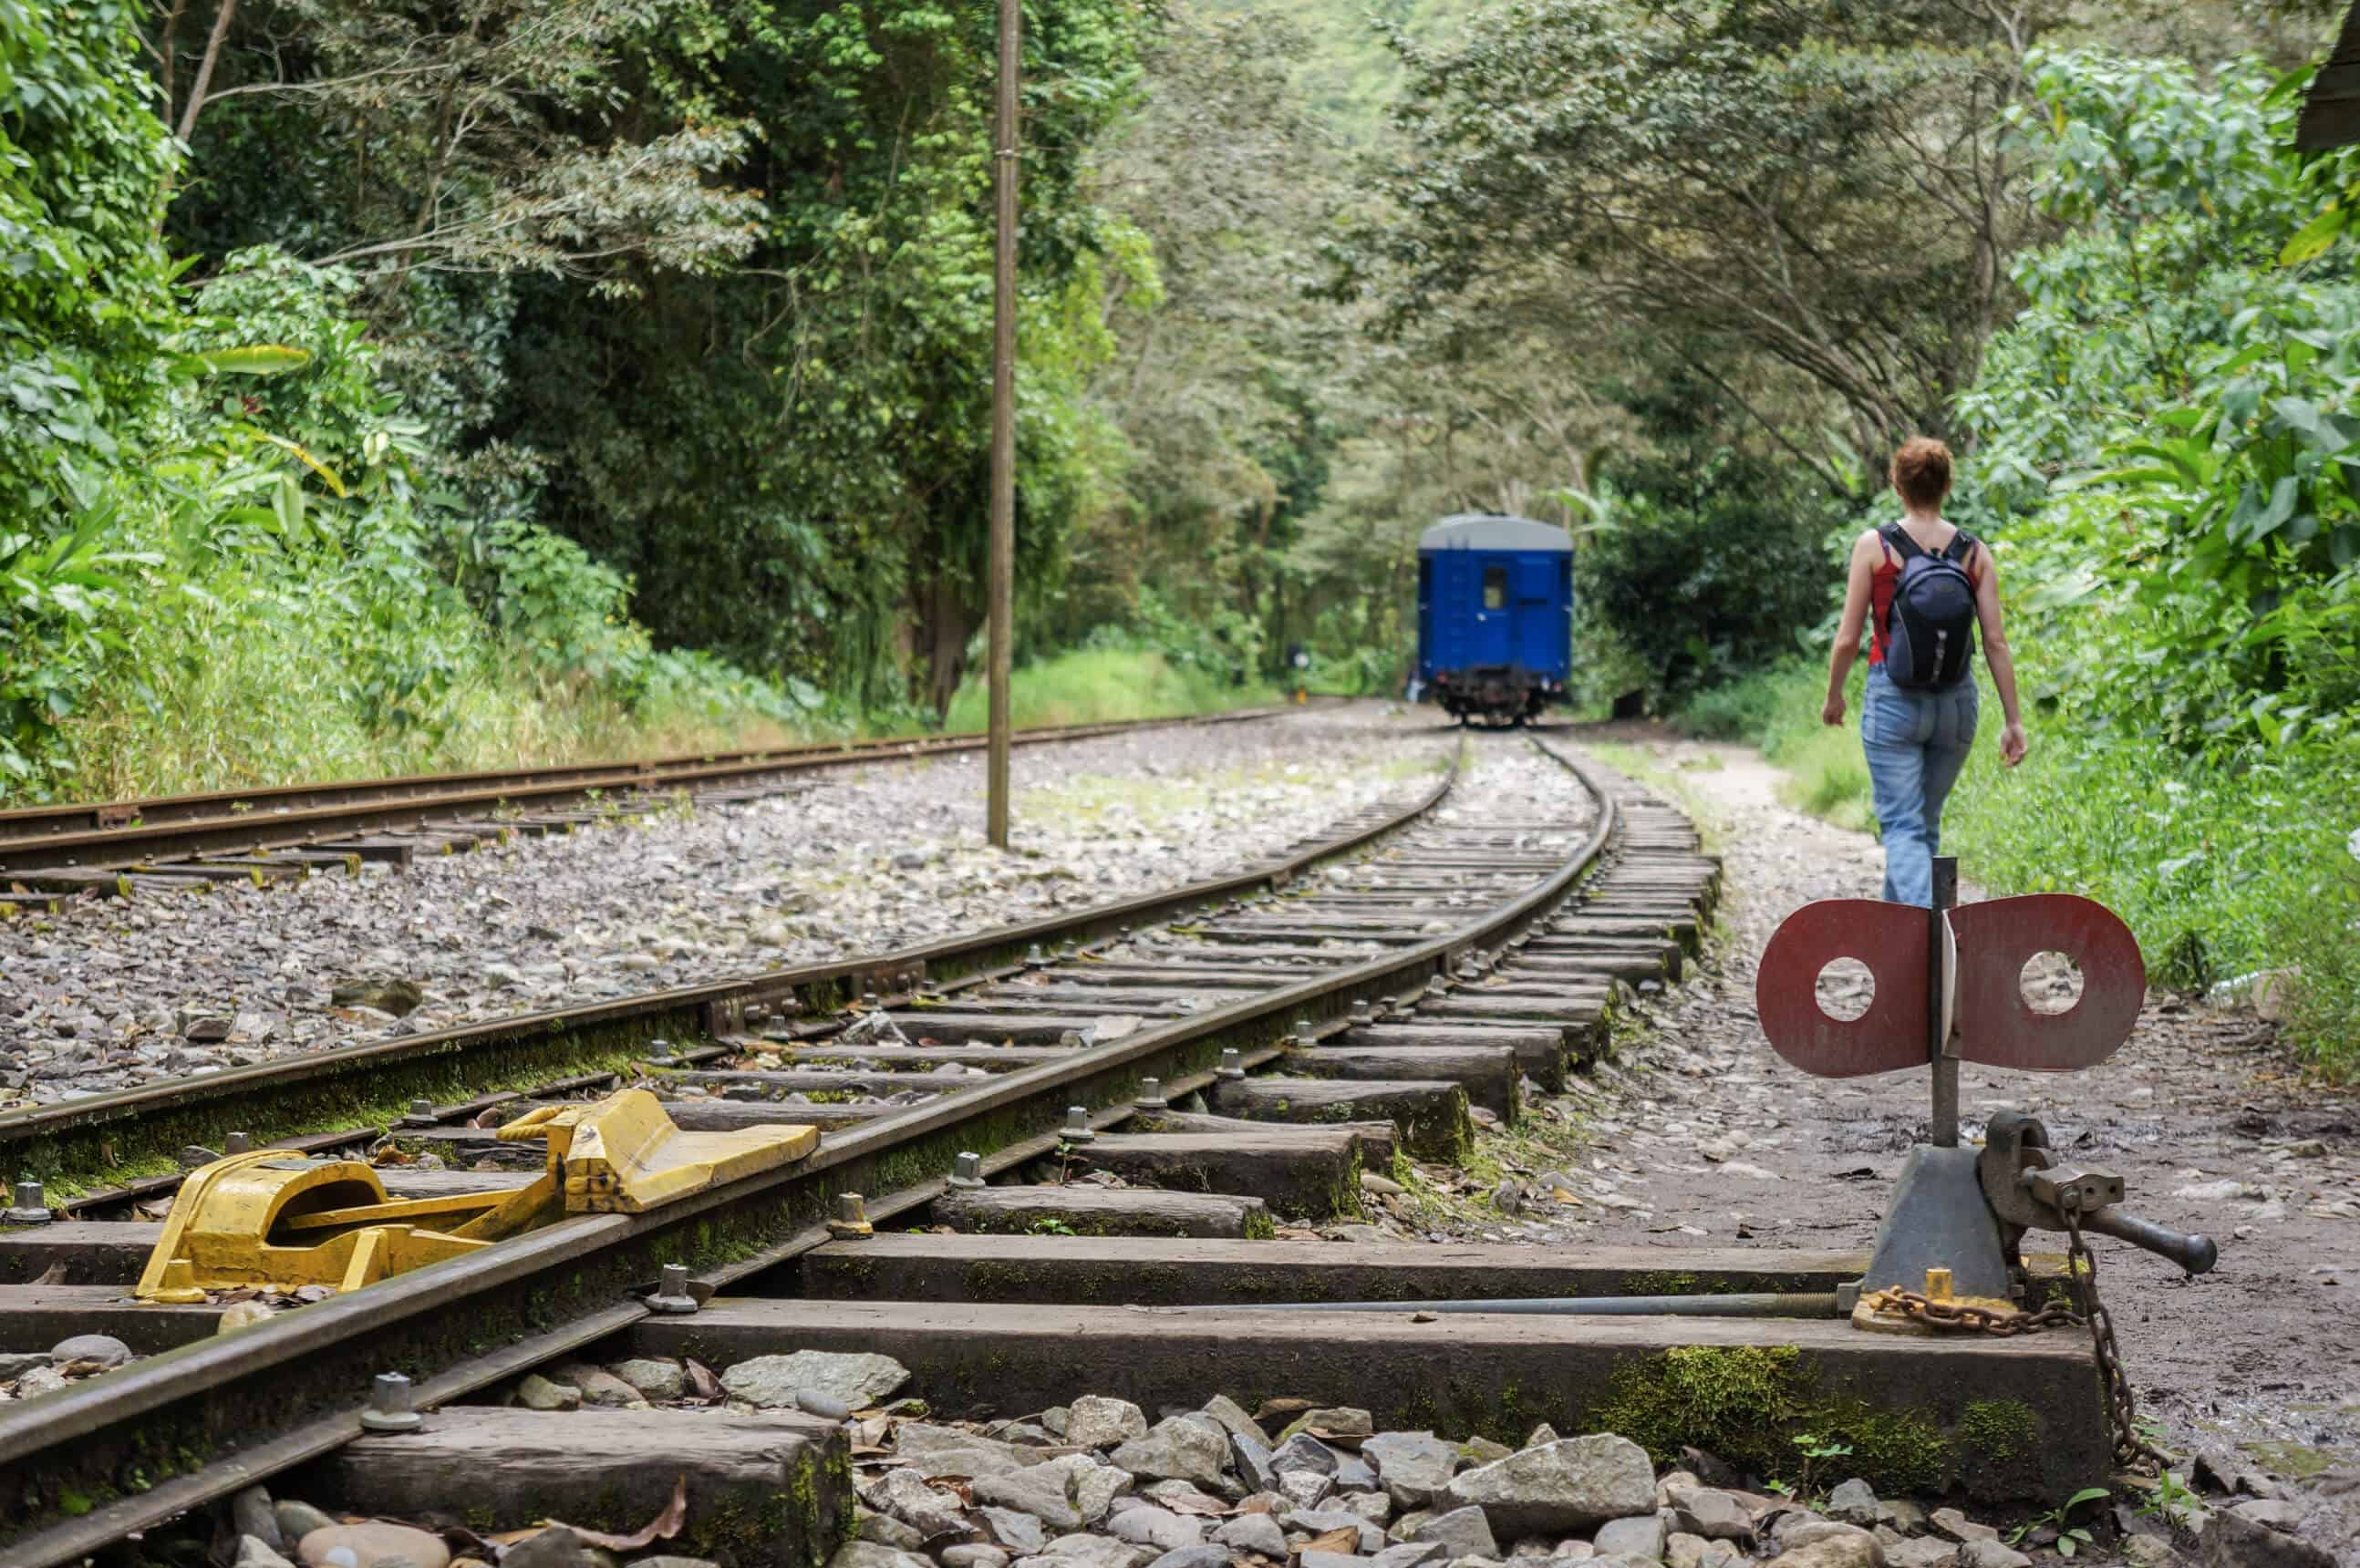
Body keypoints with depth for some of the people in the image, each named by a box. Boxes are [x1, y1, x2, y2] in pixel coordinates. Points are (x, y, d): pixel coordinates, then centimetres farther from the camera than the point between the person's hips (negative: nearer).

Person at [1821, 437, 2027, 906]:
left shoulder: (1873, 546, -7)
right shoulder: (1975, 552, 0)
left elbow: (1847, 639, -5)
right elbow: (1995, 641, -1)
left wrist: (1834, 695, 12)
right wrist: (2013, 720, 3)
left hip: (1893, 700, -3)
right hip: (1956, 700, 3)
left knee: (1903, 827, -3)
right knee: (1925, 822, 19)